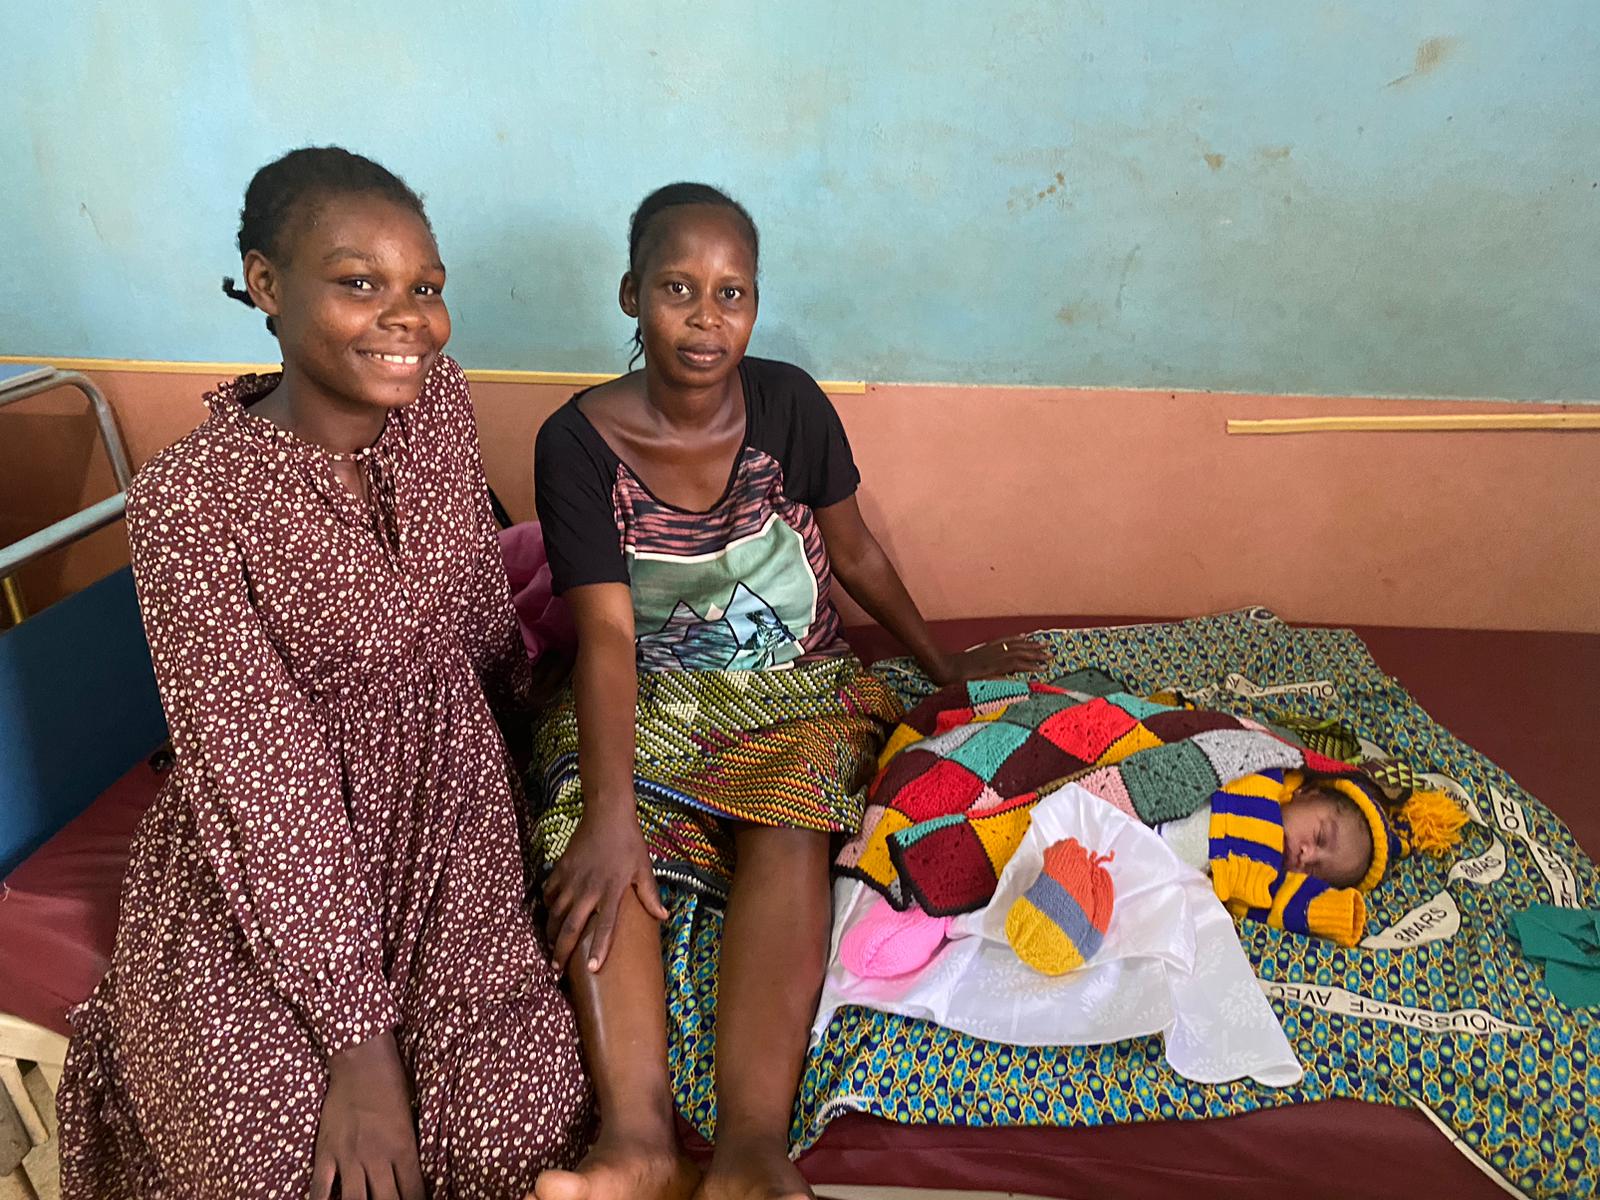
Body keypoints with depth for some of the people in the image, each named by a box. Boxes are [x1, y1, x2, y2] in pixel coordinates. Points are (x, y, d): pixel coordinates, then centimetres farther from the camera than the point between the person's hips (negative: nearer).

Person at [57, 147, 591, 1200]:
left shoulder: (441, 401, -5)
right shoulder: (190, 498, -19)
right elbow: (260, 776, -20)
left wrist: (514, 691, 28)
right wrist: (359, 1040, -20)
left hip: (448, 798, 3)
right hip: (268, 854, -3)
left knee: (526, 1111, -15)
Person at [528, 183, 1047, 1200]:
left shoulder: (790, 406, -3)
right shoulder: (578, 443, -9)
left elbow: (856, 554, 10)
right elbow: (607, 635, -18)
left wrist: (946, 665, 19)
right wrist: (611, 811, -30)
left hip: (796, 686, 0)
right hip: (647, 695, 0)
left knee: (790, 833, -32)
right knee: (585, 843, -30)